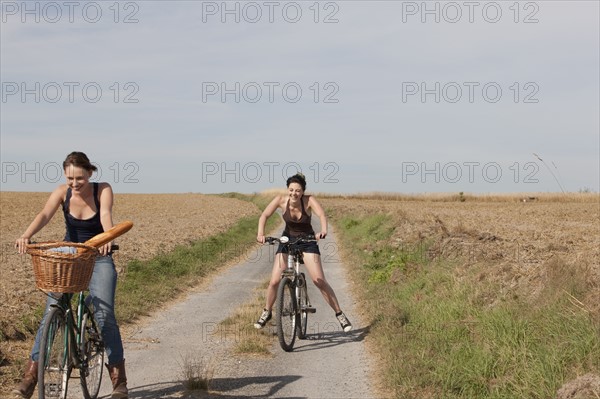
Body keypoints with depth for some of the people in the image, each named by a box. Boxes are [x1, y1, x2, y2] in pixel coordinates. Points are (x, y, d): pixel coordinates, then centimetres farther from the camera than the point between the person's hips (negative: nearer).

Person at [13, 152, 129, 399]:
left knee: (105, 315, -13)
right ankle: (31, 374, 0)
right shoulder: (62, 192, -9)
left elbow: (106, 215, -30)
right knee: (51, 312, -8)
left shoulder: (103, 190, -13)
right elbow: (45, 215, -25)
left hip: (98, 258, -2)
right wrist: (26, 236, -45)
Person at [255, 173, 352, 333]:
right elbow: (264, 215, -25)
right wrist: (260, 233, -44)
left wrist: (323, 231, -58)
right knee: (274, 281, -6)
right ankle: (267, 312, 20)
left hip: (307, 241, -2)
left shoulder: (309, 200, -22)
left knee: (319, 281, -11)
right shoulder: (281, 200, -18)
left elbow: (322, 215, -37)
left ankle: (340, 314, 3)